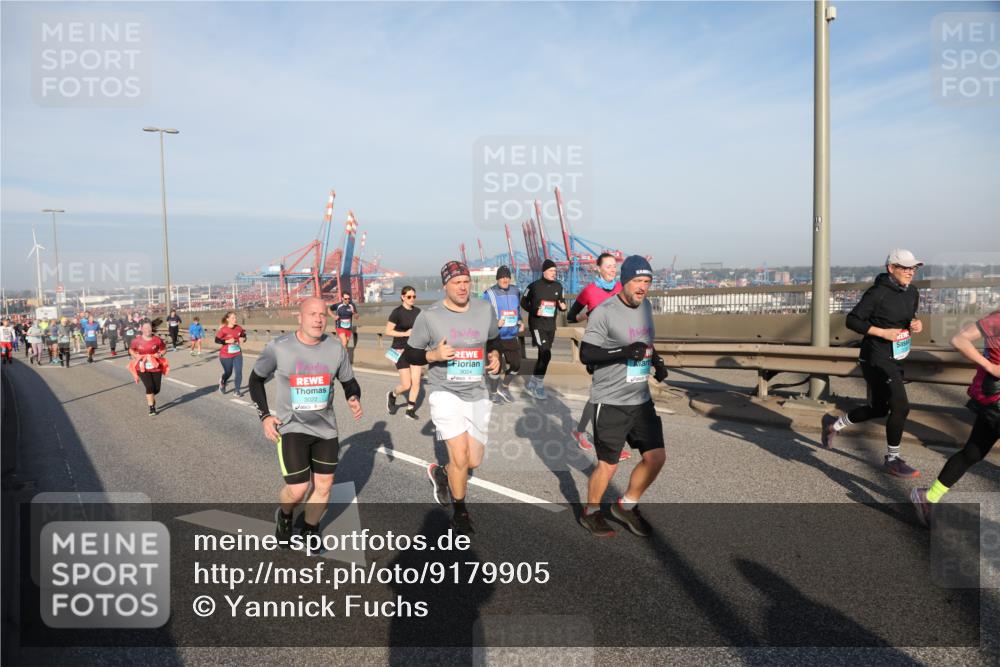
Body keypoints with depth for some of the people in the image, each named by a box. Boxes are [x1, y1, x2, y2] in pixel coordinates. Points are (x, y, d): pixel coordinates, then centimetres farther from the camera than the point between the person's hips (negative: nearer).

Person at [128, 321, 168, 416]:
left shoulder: (157, 340, -5)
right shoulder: (137, 340, -4)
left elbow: (164, 349, 8)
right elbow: (131, 350, 13)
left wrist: (160, 354, -13)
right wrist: (136, 356, -6)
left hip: (156, 367, 2)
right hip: (142, 367, -2)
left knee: (157, 389, 5)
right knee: (150, 387, -15)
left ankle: (150, 398, 42)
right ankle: (151, 408, 1)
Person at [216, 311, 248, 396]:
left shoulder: (239, 328, -4)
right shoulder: (223, 329, -15)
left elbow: (243, 335, 12)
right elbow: (217, 340, -12)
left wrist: (243, 338, -10)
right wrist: (227, 341, -23)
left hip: (237, 354, 3)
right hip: (226, 356, -3)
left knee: (239, 372, -7)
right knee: (228, 372, 13)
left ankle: (236, 390, 7)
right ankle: (222, 383, 47)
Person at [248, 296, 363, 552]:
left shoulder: (336, 348, -6)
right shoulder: (278, 348, -12)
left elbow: (349, 381, 8)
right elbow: (256, 380, 3)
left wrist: (354, 399, -14)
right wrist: (265, 415, -6)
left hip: (326, 427, 3)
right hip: (291, 427, -3)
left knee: (324, 486, 11)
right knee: (297, 490, -8)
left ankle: (310, 530, 38)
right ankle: (284, 516, 28)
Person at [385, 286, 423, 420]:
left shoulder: (417, 312, 5)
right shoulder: (397, 312, -10)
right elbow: (388, 331, -12)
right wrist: (405, 334, -19)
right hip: (401, 351, -5)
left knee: (416, 382, 1)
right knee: (406, 385, -3)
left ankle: (410, 410, 14)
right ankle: (392, 395, 28)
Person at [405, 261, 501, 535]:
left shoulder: (485, 309, 1)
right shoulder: (429, 316, -9)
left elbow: (494, 339, 18)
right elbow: (411, 354, 0)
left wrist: (495, 355, -3)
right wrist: (434, 355, -20)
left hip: (476, 394, 4)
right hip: (444, 391, -4)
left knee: (474, 461, 7)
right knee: (460, 457, -10)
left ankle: (440, 473, 40)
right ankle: (460, 511, 16)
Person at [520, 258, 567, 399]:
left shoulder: (558, 286, 4)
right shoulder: (534, 286, -9)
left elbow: (561, 302, 13)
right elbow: (523, 302, 1)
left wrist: (563, 306, -10)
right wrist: (534, 310, -14)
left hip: (551, 326, 6)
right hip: (537, 325, -6)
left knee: (543, 355, 14)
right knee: (546, 354, -17)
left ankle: (532, 384, 30)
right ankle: (539, 386, -3)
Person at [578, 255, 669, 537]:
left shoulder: (645, 306, 8)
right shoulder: (604, 312, -16)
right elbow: (585, 354, -19)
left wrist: (656, 361, 5)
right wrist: (624, 352, -29)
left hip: (641, 400, 7)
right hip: (611, 402, -7)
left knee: (656, 457, 4)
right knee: (608, 464, 4)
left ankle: (626, 506, 27)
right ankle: (591, 512, 29)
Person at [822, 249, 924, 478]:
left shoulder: (912, 293, 7)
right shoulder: (878, 293, -16)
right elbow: (852, 320, -16)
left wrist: (915, 325, -1)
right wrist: (883, 332, -21)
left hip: (895, 358, 9)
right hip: (876, 358, -9)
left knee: (878, 409, 16)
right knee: (901, 407, -8)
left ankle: (833, 424, 36)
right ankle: (892, 460, 10)